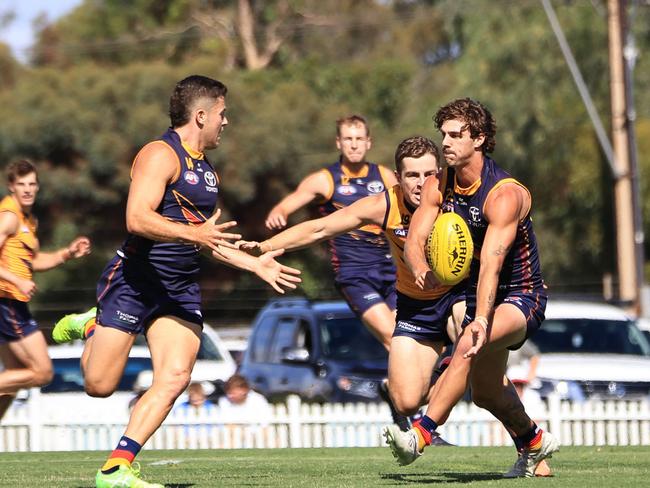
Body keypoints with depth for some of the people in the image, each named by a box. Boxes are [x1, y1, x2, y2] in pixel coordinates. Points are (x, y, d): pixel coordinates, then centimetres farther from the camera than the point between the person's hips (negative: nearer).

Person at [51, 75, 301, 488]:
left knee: (174, 379, -12)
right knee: (100, 386, -4)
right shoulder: (161, 155, -10)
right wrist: (193, 234, -33)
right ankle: (89, 328, 29)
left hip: (181, 289, 8)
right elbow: (138, 218, -24)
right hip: (135, 280, -8)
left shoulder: (206, 171, 20)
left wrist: (255, 264, 27)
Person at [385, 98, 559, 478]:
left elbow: (491, 263, -36)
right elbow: (415, 238, -10)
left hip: (521, 297, -8)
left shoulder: (505, 195, -26)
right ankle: (534, 442, 48)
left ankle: (420, 436, -40)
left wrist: (481, 321, -48)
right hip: (478, 296, 8)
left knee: (468, 345, -35)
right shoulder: (438, 187, -4)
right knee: (485, 393, 19)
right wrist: (421, 269, -35)